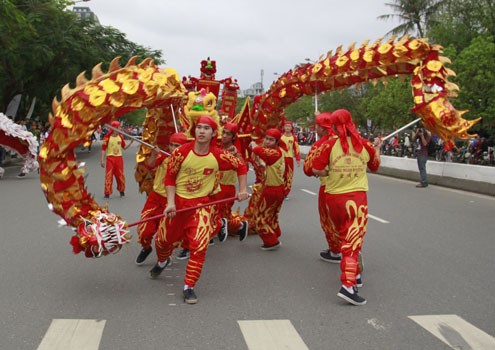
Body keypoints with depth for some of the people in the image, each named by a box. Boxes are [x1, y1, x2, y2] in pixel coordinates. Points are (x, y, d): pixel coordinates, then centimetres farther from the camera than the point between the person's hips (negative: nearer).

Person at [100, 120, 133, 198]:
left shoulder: (120, 137, 5)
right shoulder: (107, 137, -7)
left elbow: (124, 147, 11)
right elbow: (103, 149, -5)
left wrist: (131, 142, -4)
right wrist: (102, 160, -8)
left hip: (119, 158, 3)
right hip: (110, 158, -3)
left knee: (120, 175, 8)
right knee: (109, 175, -6)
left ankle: (121, 190, 27)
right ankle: (107, 193, 0)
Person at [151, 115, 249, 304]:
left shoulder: (219, 156, -12)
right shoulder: (181, 152, -12)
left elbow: (241, 167, 5)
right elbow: (170, 177, -4)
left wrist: (243, 189, 1)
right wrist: (171, 202, -12)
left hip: (202, 204, -1)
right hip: (178, 201, 1)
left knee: (199, 246, -13)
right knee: (163, 239, 16)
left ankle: (188, 287, 3)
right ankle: (162, 262, 52)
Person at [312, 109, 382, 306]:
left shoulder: (331, 144, -5)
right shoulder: (365, 145, 0)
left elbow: (317, 170, -6)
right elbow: (375, 166, 18)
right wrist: (377, 148, 35)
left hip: (333, 197, 2)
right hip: (357, 198, -1)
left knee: (344, 237, 21)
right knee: (353, 241, -4)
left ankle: (354, 275, 34)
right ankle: (348, 285, -18)